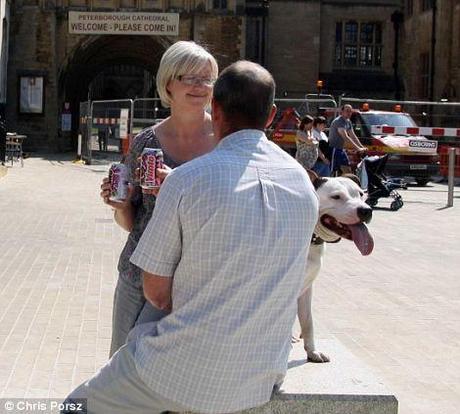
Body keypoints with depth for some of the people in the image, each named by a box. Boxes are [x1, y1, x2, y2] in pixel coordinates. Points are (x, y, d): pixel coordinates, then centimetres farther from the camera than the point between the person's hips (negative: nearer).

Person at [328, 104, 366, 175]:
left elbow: (353, 136, 12)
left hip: (341, 149, 10)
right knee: (331, 172, -11)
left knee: (348, 170, 7)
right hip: (334, 150, -10)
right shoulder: (338, 121, -19)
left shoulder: (348, 122, 11)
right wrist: (358, 148, -31)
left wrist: (362, 147, -1)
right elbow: (345, 138, -28)